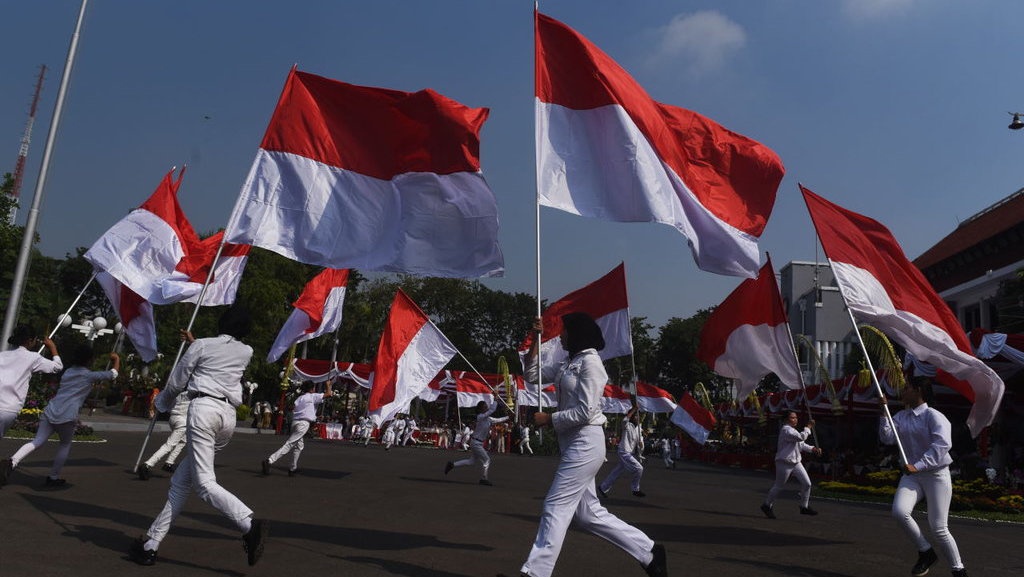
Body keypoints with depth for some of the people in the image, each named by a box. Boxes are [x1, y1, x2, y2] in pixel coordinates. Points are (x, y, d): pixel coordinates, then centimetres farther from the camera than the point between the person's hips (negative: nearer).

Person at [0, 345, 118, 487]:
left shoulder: (68, 372, 20)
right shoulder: (90, 375, 1)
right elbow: (113, 374, 8)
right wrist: (116, 359, 25)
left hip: (50, 411, 5)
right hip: (67, 416, -5)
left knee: (37, 441, 1)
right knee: (65, 445, 16)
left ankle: (12, 462, -24)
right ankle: (53, 477, 22)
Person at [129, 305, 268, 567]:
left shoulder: (202, 344, 3)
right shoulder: (247, 352, 15)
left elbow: (176, 382, 9)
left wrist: (163, 402, 31)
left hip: (204, 408, -6)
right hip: (229, 415, 6)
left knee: (204, 483, -14)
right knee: (181, 481, 14)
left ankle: (250, 524, -35)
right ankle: (151, 543, 15)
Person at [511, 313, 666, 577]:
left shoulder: (590, 362, -12)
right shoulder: (569, 364, 15)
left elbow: (585, 412, -18)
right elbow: (532, 372, 20)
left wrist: (548, 419, -11)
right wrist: (536, 339, 10)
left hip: (585, 444, -10)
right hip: (573, 443, 10)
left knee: (556, 507, -5)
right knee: (589, 513, 11)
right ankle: (649, 552, 20)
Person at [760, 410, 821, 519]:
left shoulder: (793, 430, 16)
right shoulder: (786, 430, -18)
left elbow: (801, 444, 18)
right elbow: (801, 437, -29)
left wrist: (812, 449, 4)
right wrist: (808, 427, -18)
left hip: (796, 462, 9)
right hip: (784, 463, -9)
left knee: (807, 483, 4)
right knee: (778, 486, 3)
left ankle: (804, 507, 19)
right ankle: (767, 505, 20)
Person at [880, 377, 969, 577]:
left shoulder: (934, 416, -12)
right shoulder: (901, 416, 10)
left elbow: (941, 445, -24)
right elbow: (887, 438, 0)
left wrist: (917, 466, -31)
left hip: (936, 475, -5)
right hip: (912, 474, 5)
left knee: (938, 527, -4)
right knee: (899, 512, -18)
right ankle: (925, 551, 5)